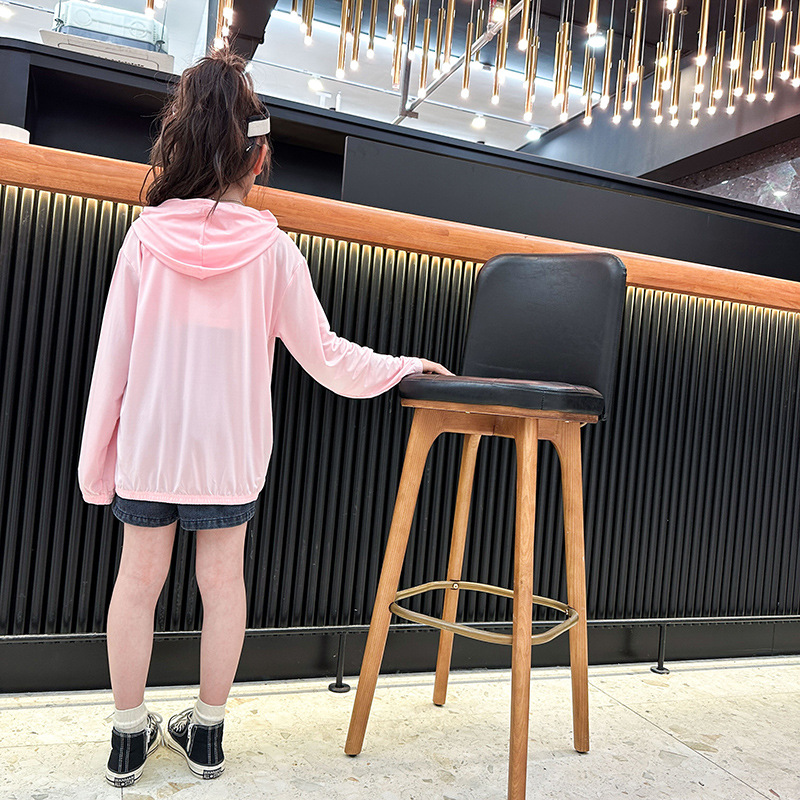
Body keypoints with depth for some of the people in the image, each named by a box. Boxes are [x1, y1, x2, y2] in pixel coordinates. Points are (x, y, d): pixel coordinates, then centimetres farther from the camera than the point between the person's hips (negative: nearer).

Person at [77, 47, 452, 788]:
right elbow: (324, 356, -4)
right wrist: (405, 366, 10)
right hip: (228, 449, -1)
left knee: (139, 578, 12)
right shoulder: (272, 250, -8)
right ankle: (206, 732, 28)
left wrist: (96, 457, 6)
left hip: (148, 442, 1)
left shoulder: (146, 236, -5)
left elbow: (113, 357, -4)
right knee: (222, 580, 12)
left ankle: (128, 737, 27)